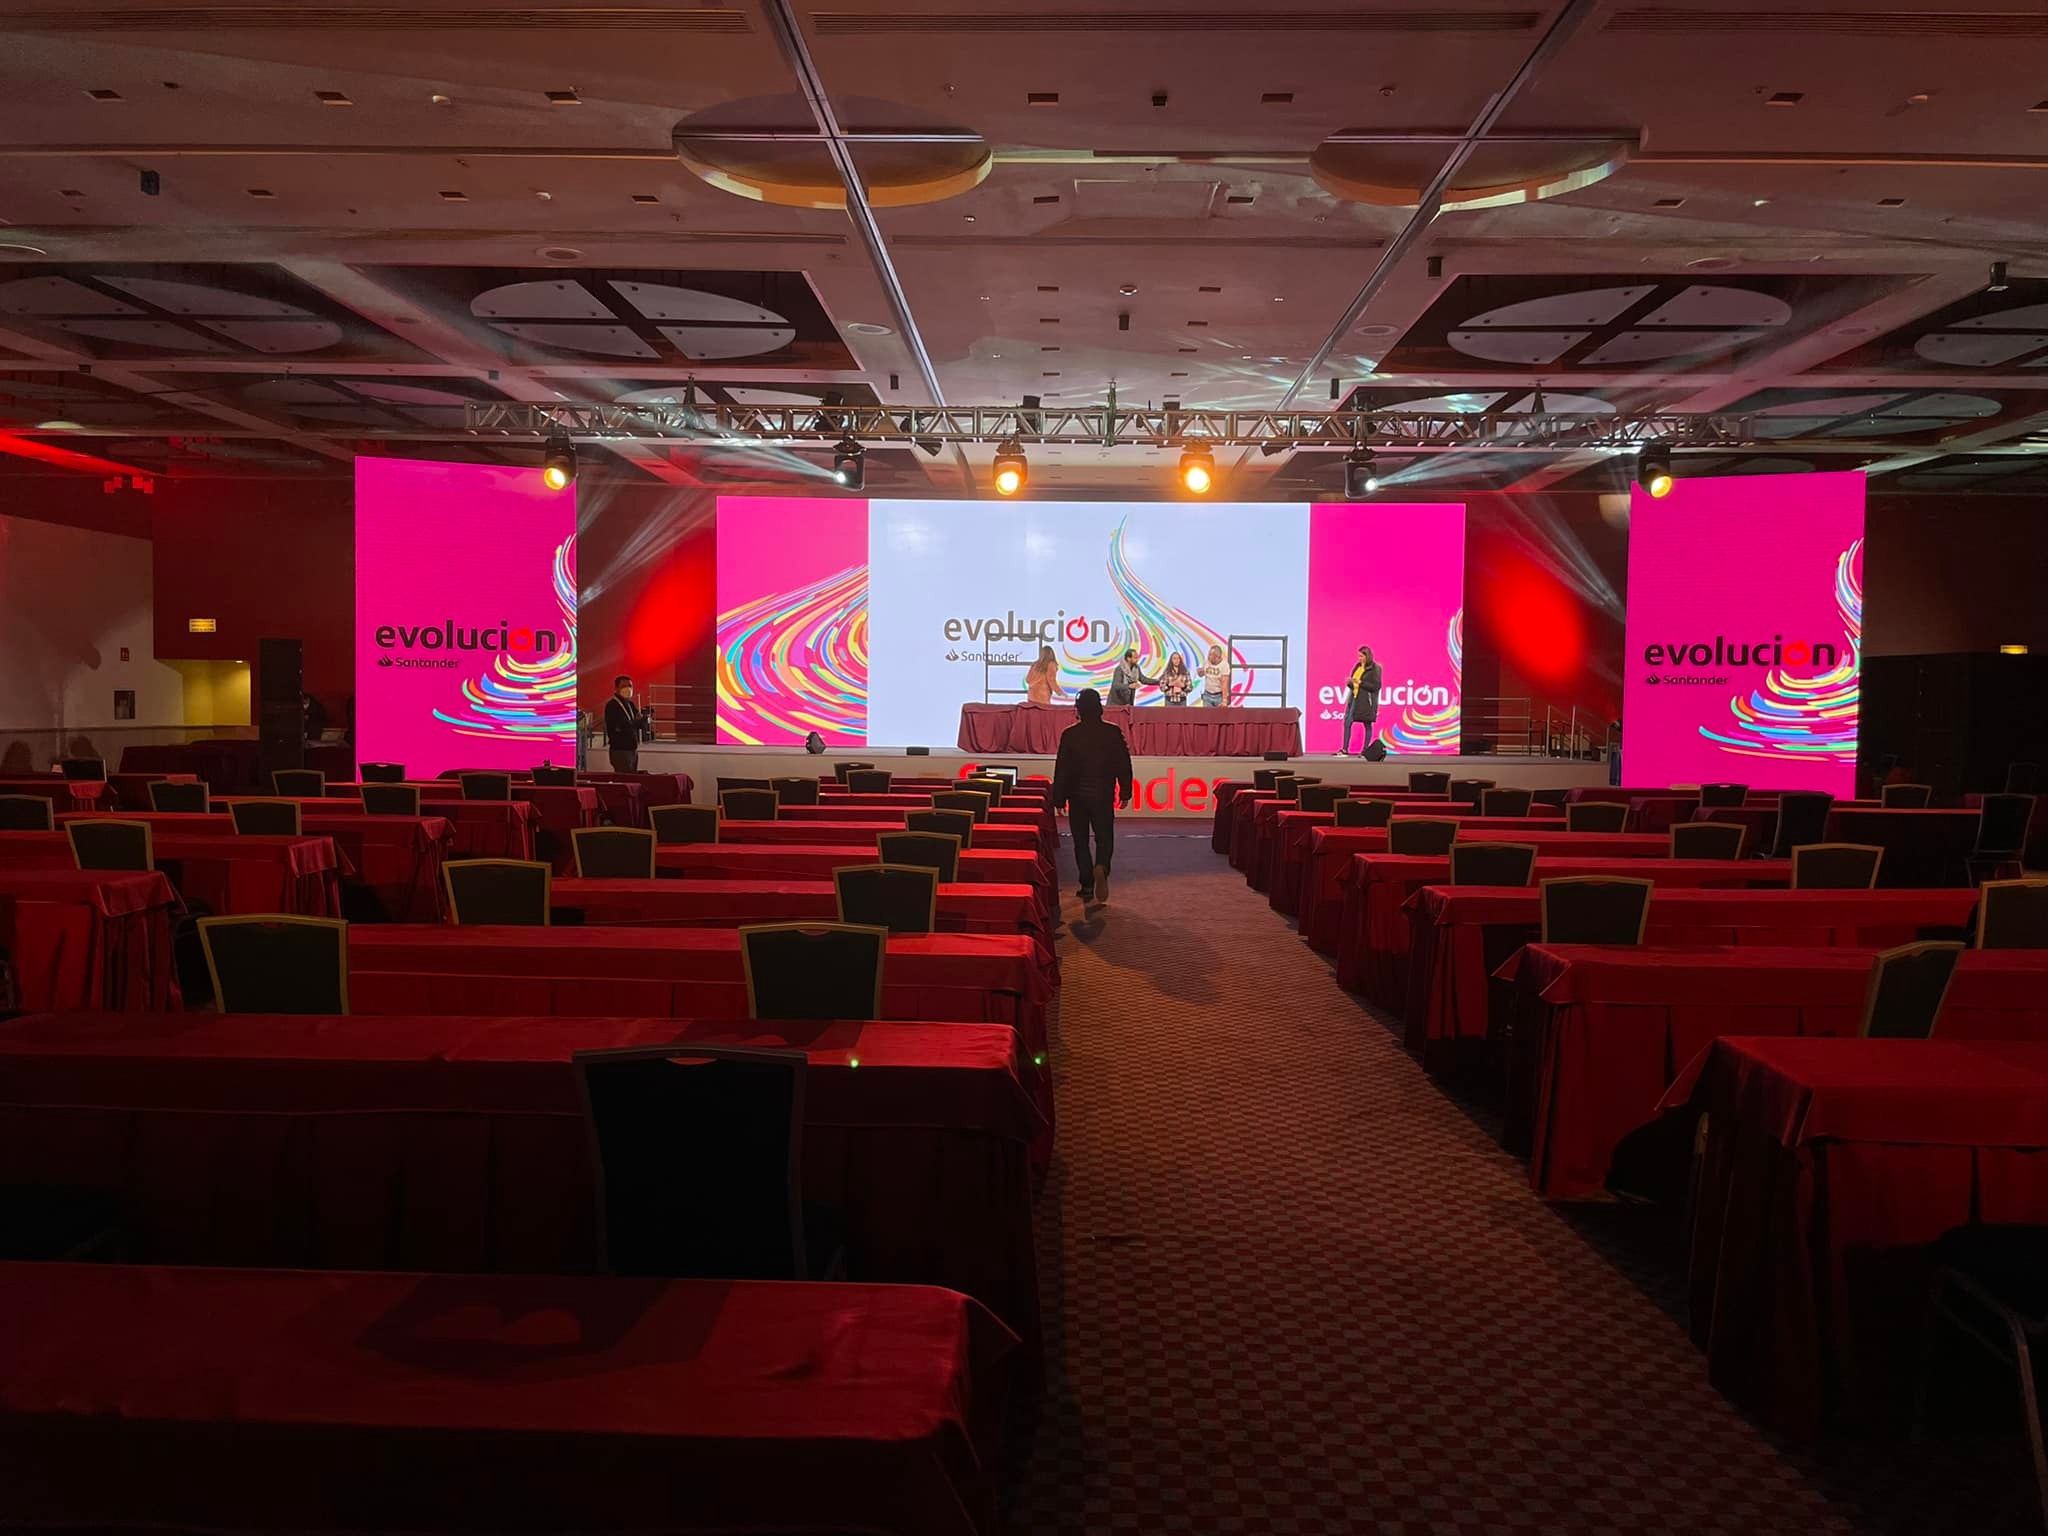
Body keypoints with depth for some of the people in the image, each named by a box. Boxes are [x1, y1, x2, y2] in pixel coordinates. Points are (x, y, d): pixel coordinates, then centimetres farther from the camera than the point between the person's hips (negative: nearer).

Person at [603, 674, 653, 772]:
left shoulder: (630, 704, 15)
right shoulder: (612, 705, -11)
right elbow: (620, 727, -22)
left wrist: (645, 718, -12)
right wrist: (639, 721, -18)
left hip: (633, 749, 8)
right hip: (620, 750, -8)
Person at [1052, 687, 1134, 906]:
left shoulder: (1069, 734, -6)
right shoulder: (1113, 732, -4)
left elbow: (1061, 768, -5)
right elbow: (1123, 764, -2)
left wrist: (1059, 798, 2)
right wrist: (1125, 792, 8)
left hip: (1077, 796, 0)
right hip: (1103, 796, 0)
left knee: (1081, 841, 10)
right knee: (1104, 838, 9)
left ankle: (1087, 887, 9)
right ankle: (1101, 867, -21)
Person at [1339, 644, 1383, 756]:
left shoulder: (1374, 669, -7)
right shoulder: (1358, 667, 13)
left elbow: (1376, 686, -12)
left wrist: (1361, 682, -17)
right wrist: (1350, 683, -3)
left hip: (1366, 700, -7)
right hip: (1355, 698, 7)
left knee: (1367, 725, 2)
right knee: (1347, 722, -2)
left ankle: (1365, 750, 8)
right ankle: (1344, 750, 0)